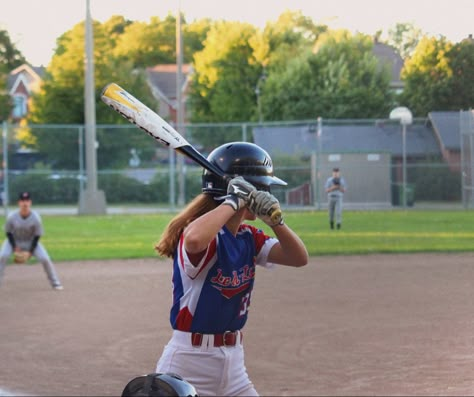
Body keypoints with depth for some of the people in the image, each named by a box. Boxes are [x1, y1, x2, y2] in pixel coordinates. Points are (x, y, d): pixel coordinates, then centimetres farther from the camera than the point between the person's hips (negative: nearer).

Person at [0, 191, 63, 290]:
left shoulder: (36, 218, -24)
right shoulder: (12, 217, -25)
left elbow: (37, 236, -14)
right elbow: (8, 233, -11)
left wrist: (30, 252, -18)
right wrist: (15, 248, -16)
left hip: (31, 242, 0)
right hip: (14, 241, 0)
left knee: (45, 259, -15)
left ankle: (55, 283, 2)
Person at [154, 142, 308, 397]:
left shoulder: (249, 238, 7)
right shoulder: (206, 234, -18)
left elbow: (299, 258, 1)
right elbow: (195, 240, -43)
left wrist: (274, 219, -15)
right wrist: (232, 202, -30)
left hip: (233, 361, 8)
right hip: (189, 365, -8)